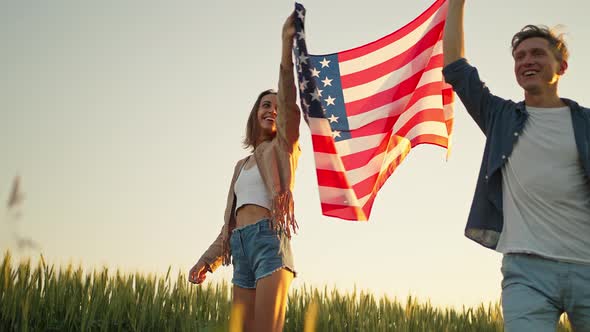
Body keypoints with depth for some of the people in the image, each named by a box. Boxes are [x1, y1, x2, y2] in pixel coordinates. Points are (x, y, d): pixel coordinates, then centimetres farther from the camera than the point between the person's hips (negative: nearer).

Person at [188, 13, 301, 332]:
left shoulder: (283, 148, 10)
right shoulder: (242, 165, 27)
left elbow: (289, 107, -8)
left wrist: (287, 46, -20)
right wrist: (207, 259, 21)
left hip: (270, 238, -6)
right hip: (241, 249, 6)